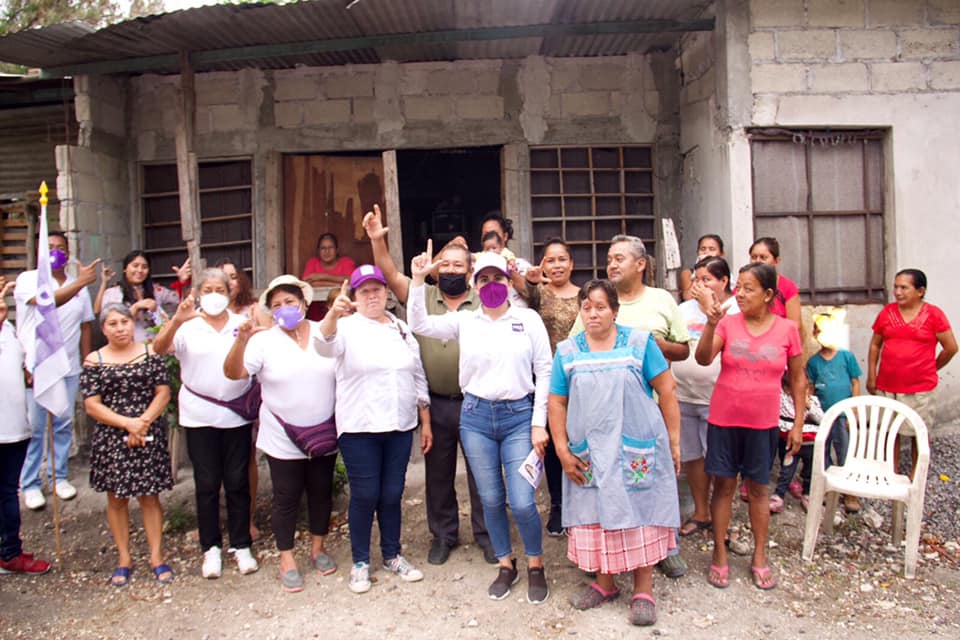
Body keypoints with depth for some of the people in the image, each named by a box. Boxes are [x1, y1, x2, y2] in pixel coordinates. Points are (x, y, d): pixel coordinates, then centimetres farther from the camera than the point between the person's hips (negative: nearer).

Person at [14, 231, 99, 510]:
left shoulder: (79, 285, 8)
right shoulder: (28, 279, -4)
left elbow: (86, 325, 12)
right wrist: (81, 282, -29)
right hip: (34, 367, -3)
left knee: (64, 424, 9)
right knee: (34, 428, 3)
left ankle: (59, 476, 23)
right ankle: (30, 484, 15)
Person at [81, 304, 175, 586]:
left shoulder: (150, 353, 2)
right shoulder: (94, 361, 1)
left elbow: (163, 393, -2)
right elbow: (91, 405, -4)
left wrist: (143, 423, -14)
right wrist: (127, 423, -14)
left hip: (149, 436, -1)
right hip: (110, 439, 1)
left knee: (149, 496, 4)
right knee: (116, 498, 10)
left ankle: (156, 556, 15)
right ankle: (124, 559, 22)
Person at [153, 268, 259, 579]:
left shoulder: (243, 324, 7)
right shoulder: (188, 326, 2)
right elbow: (159, 348, -14)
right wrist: (177, 319, -31)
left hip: (237, 415, 1)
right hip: (199, 417, -1)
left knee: (238, 482, 7)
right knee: (206, 484, 6)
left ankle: (242, 546, 19)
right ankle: (211, 548, 20)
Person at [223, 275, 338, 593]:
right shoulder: (264, 340, -7)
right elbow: (233, 373, -16)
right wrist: (242, 339, -31)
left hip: (324, 433, 2)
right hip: (283, 438, -2)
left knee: (321, 492, 15)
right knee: (287, 498, 8)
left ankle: (318, 548, 36)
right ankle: (287, 561, 24)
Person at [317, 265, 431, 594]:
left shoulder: (403, 329, 10)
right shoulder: (348, 327, -4)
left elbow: (418, 377, 13)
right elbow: (324, 344, -27)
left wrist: (426, 422, 10)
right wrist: (333, 313, -47)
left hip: (400, 427, 4)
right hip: (359, 430, -4)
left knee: (392, 494, 12)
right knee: (364, 495, 3)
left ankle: (392, 555, 29)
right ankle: (360, 562, 21)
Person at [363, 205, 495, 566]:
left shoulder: (484, 302, 0)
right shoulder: (423, 296, 4)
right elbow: (391, 275, -7)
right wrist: (377, 240, -19)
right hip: (436, 404, 2)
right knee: (438, 473, 15)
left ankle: (486, 534, 27)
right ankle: (443, 534, 32)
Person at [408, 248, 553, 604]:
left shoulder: (529, 319, 1)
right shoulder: (464, 321, 6)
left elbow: (544, 373, 0)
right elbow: (420, 325, 0)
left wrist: (539, 424, -4)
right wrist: (418, 281, -10)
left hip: (519, 416, -2)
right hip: (476, 417, 2)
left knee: (522, 502, -5)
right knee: (491, 500, 11)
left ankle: (535, 566, 21)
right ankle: (505, 565, 31)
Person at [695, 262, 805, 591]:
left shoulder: (787, 329, -3)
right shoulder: (728, 323, -4)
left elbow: (798, 378, 5)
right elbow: (703, 359, -17)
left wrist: (798, 423, 4)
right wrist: (710, 326, -32)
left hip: (763, 423, 0)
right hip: (724, 419, 0)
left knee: (758, 488, 12)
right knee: (723, 485, 7)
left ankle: (759, 557, 26)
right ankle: (719, 554, 19)